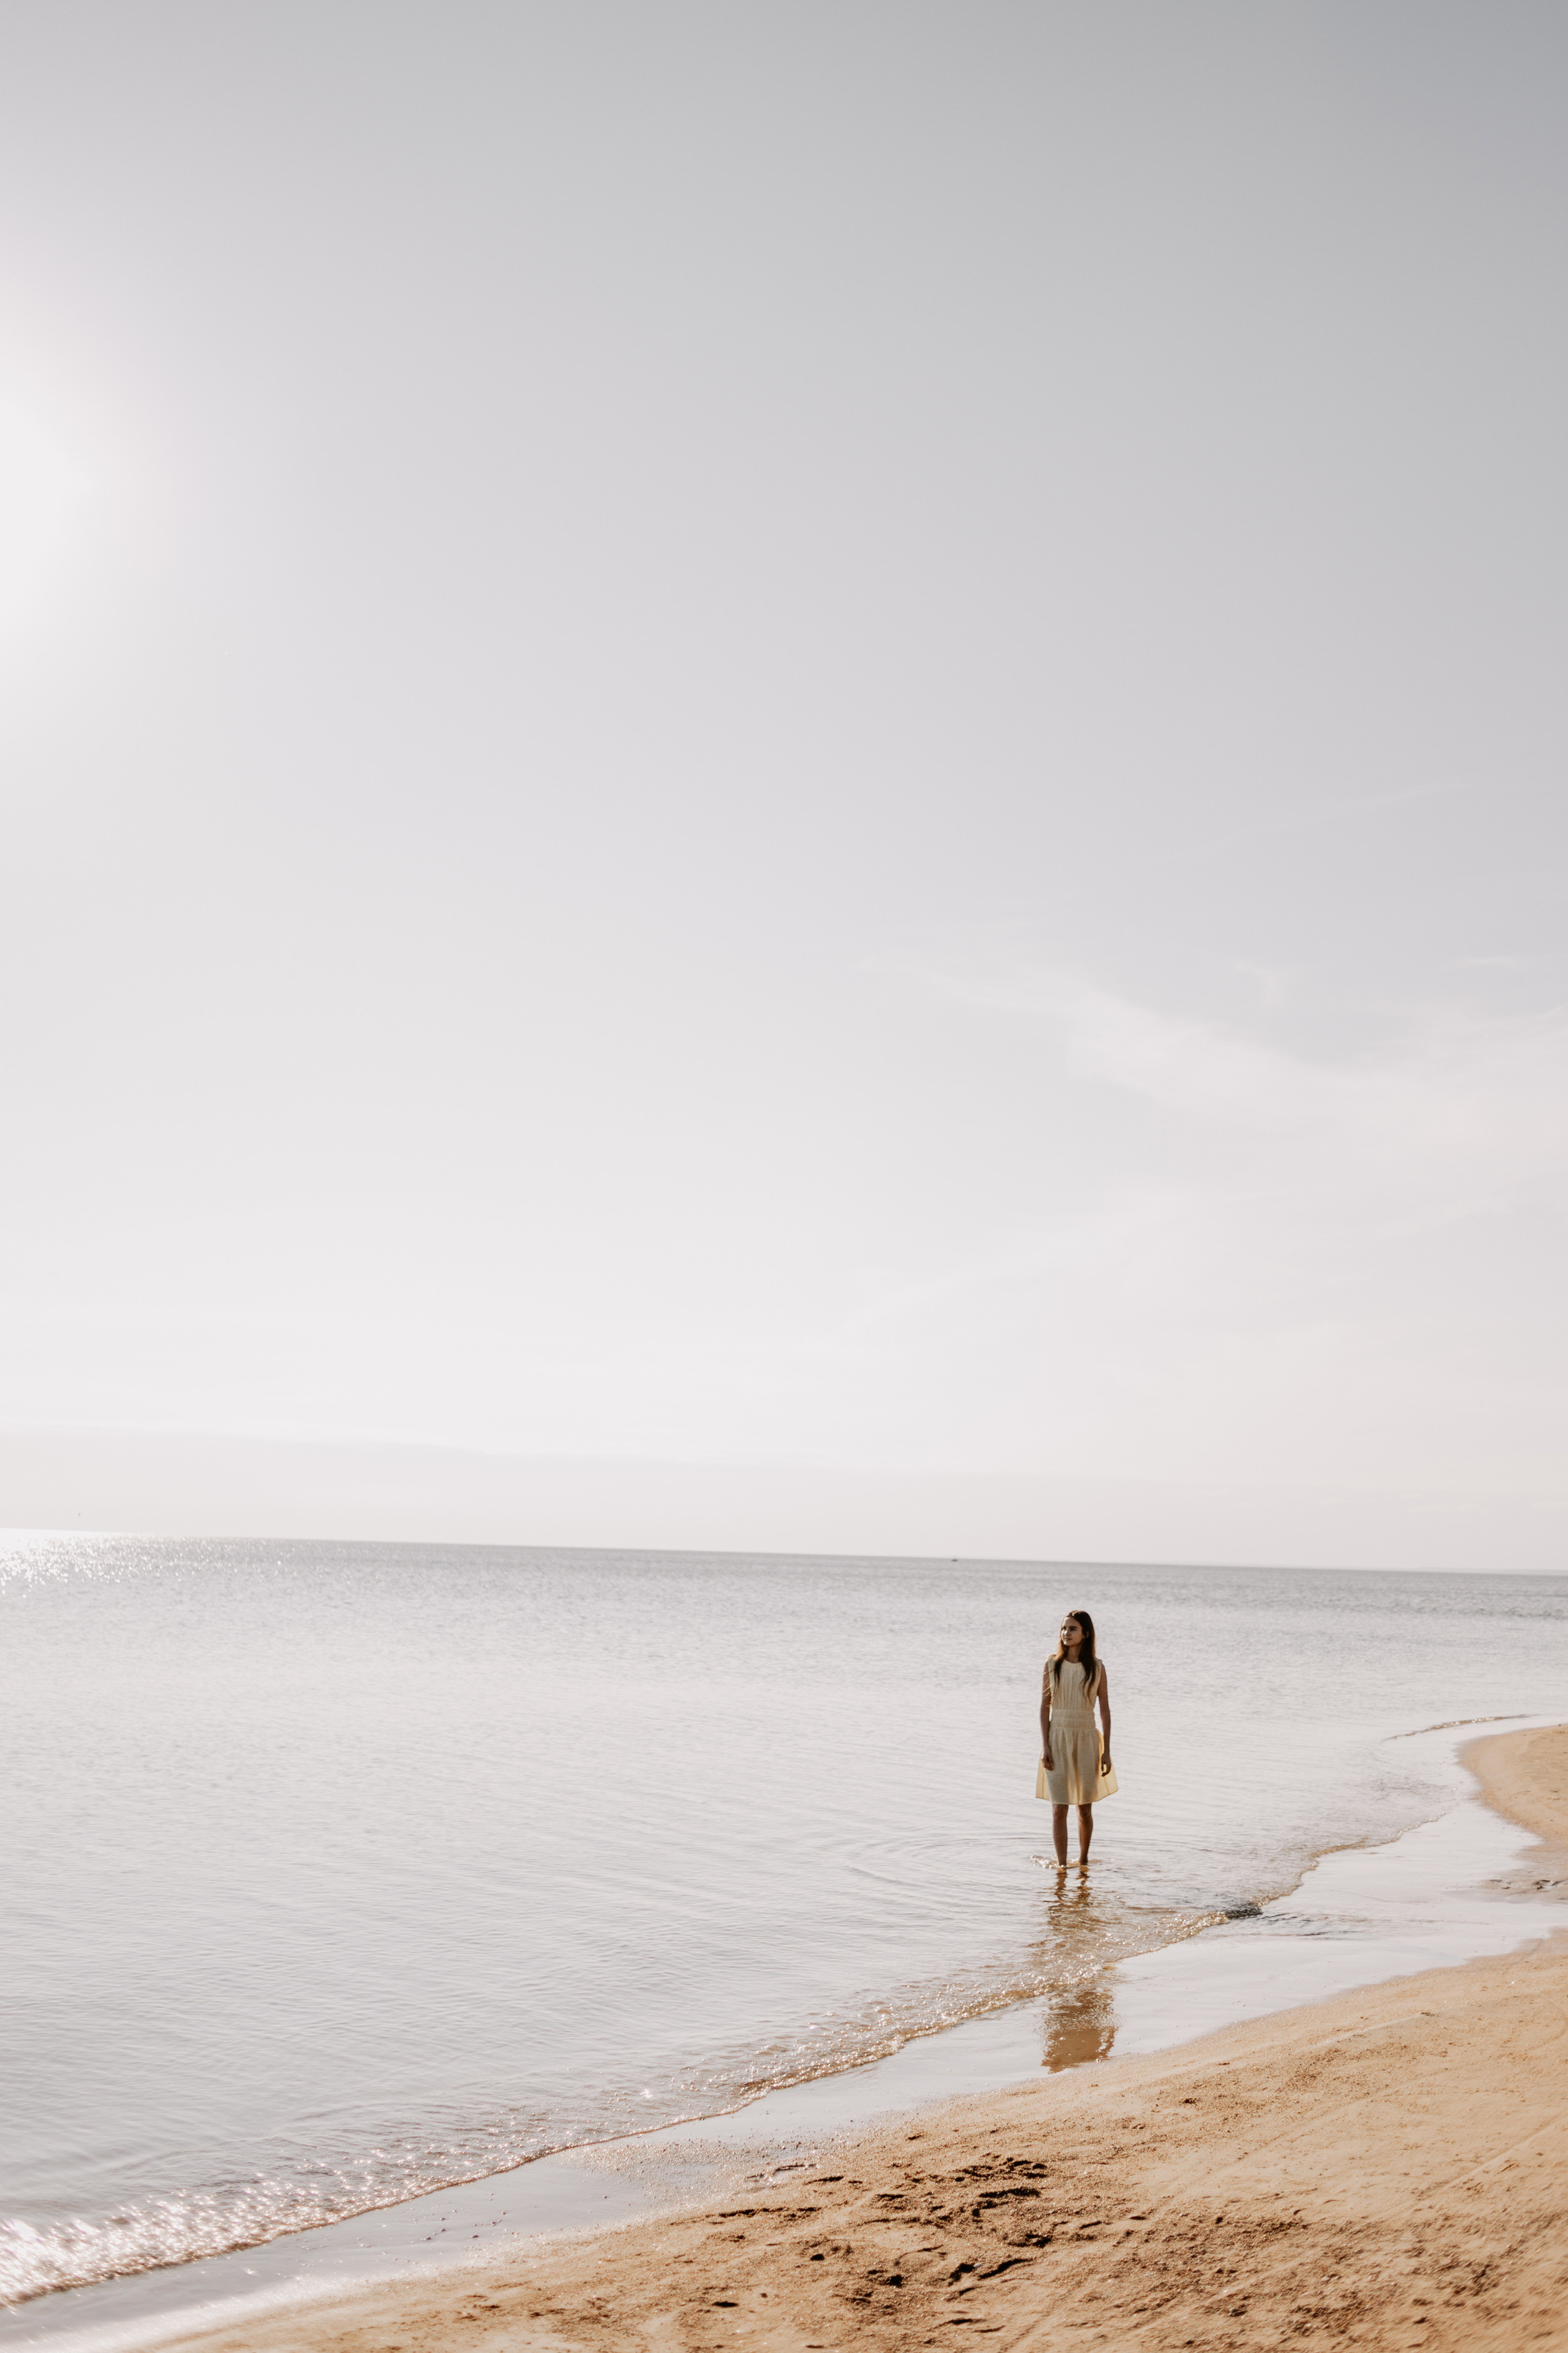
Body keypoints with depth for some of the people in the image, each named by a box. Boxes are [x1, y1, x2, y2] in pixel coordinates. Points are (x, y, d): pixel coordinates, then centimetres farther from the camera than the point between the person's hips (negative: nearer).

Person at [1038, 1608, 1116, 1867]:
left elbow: (1105, 1711, 2)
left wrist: (1107, 1751, -1)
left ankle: (1083, 1860, 25)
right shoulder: (1052, 1664, 1)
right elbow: (1044, 1707, 1)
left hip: (1086, 1739, 0)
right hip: (1058, 1739, 0)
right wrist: (1045, 1746, -7)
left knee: (1085, 1807, 8)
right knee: (1059, 1807, -4)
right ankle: (1061, 1863, 4)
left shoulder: (1097, 1668, 0)